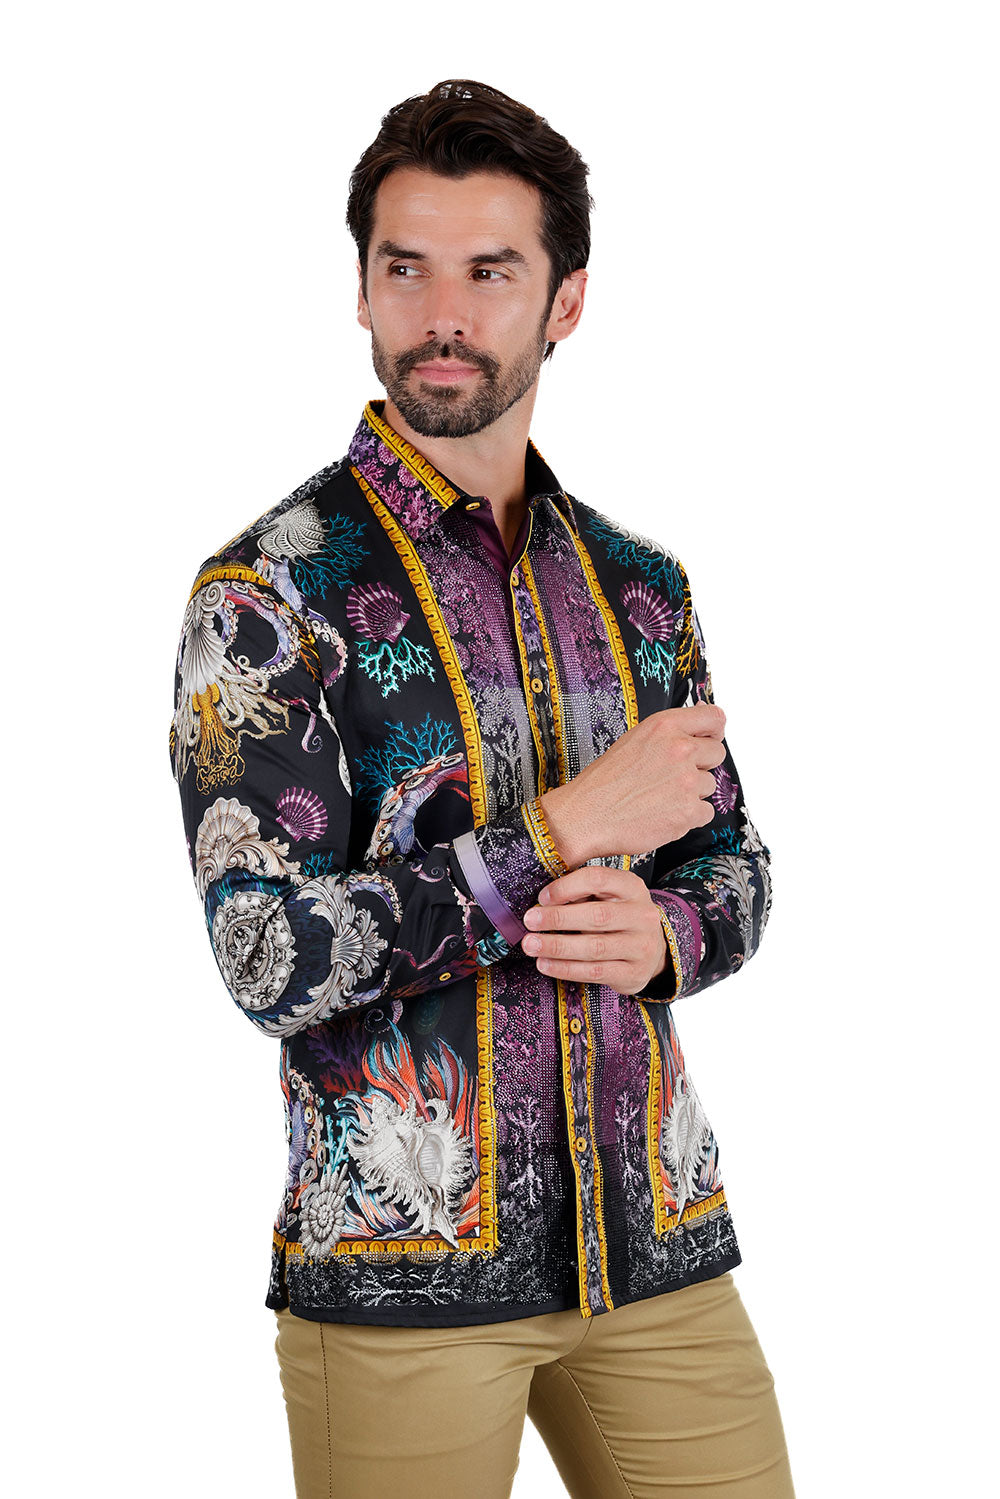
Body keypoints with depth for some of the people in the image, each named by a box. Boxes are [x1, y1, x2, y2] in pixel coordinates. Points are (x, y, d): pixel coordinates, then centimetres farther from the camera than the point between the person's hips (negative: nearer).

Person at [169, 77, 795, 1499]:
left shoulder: (639, 584, 9)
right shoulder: (270, 592, -7)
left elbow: (732, 861, 16)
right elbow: (273, 955, -15)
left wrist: (662, 932, -7)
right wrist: (565, 832, -17)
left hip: (658, 1241, 5)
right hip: (399, 1273, -4)